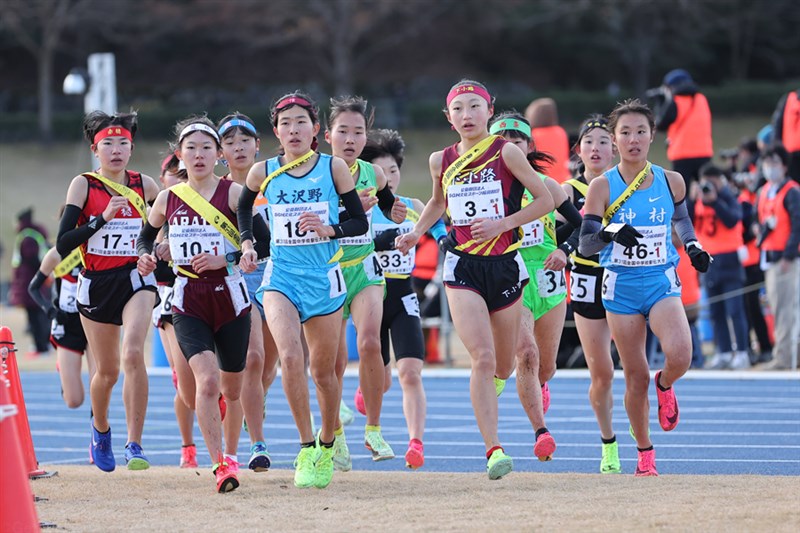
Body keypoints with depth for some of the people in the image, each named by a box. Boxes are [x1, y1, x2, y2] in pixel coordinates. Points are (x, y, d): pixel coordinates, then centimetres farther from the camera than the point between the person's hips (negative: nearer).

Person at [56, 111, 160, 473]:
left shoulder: (145, 185, 1)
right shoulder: (83, 185, -5)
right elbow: (63, 245, -13)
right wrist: (103, 218, -23)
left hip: (136, 280, 0)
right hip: (95, 284, 0)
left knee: (133, 352, -25)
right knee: (107, 370, 11)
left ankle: (135, 444, -20)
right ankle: (100, 430, 43)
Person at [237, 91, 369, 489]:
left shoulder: (333, 168, -2)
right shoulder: (263, 173, 1)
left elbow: (360, 223, 2)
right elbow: (244, 208, 21)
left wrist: (329, 229, -16)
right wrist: (247, 243, 6)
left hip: (324, 277, 0)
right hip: (281, 275, 0)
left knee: (323, 370, 9)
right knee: (290, 355, -24)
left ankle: (327, 446, 33)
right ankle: (306, 449, -17)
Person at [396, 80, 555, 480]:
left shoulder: (506, 153, -6)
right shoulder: (441, 161, 3)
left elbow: (545, 199, -5)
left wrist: (502, 224, -15)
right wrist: (415, 233, 8)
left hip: (505, 264, 0)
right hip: (462, 267, 0)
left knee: (503, 364, 13)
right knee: (482, 359, -17)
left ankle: (487, 392, 51)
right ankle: (494, 450, -19)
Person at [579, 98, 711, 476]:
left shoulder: (671, 182, 1)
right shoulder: (602, 187, -6)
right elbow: (585, 244, -8)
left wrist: (693, 247, 5)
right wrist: (611, 232, -27)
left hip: (662, 282, 1)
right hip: (621, 287, -1)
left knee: (680, 355, -25)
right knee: (635, 378, 1)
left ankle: (665, 386, 11)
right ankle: (644, 452, 20)